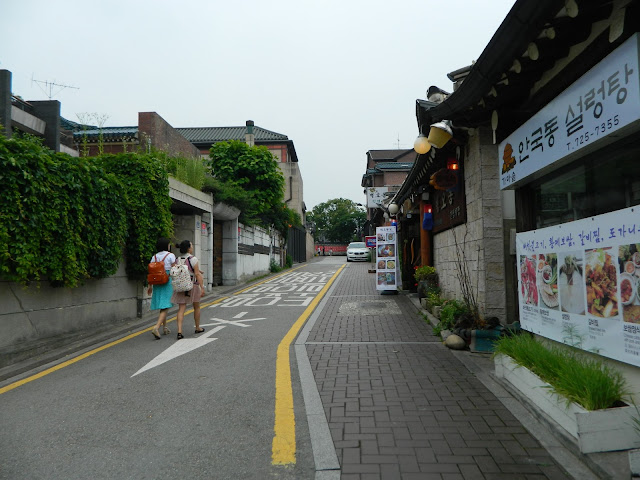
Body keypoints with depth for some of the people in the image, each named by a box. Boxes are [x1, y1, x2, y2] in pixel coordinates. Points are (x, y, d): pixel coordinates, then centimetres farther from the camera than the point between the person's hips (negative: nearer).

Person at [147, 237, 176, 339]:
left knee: (163, 306, 17)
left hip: (157, 283, 6)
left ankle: (165, 328, 26)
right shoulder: (170, 255, -6)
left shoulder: (154, 257, 8)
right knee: (165, 307, -7)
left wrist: (150, 286, 13)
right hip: (168, 282, -6)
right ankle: (156, 327, -23)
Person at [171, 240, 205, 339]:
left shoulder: (177, 260, 6)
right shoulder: (193, 259, -12)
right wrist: (202, 287, -14)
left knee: (181, 309, 2)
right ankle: (198, 328, 29)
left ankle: (179, 331, -11)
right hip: (193, 286, -4)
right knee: (196, 307, 15)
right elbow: (197, 274, -15)